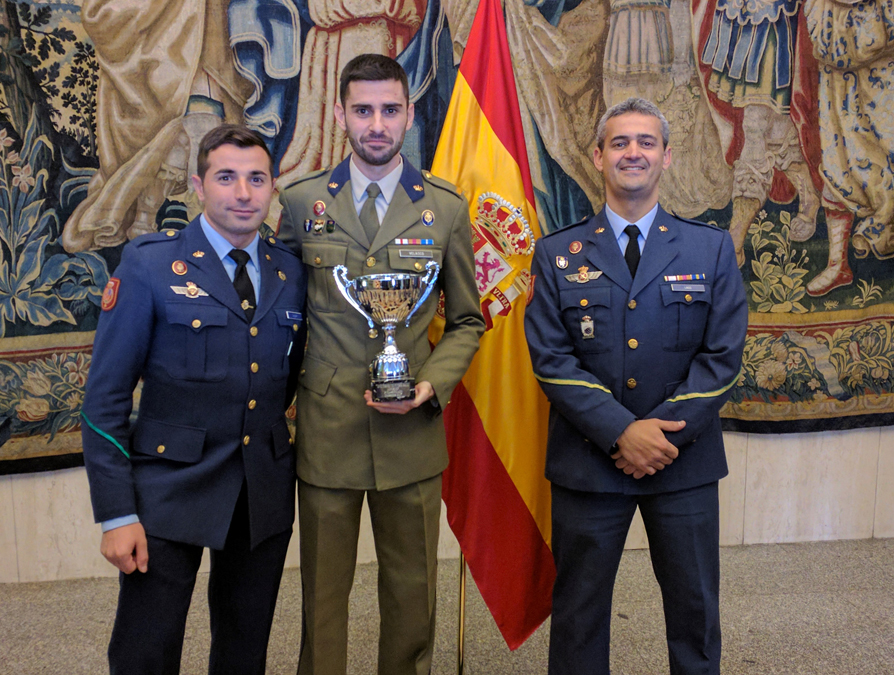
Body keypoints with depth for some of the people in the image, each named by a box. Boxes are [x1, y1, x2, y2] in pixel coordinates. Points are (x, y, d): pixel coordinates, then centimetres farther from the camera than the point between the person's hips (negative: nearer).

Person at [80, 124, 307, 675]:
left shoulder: (293, 272, 5)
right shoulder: (149, 264, -7)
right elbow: (106, 396, -8)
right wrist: (116, 513, -11)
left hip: (267, 496, 4)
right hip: (172, 489, -3)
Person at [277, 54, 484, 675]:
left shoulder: (447, 208, 4)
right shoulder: (301, 202, 3)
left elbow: (467, 321, 8)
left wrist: (433, 385, -8)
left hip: (412, 433, 1)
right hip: (325, 430, 0)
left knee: (413, 589, 13)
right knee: (323, 590, 11)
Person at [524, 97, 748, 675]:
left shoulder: (713, 249, 4)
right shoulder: (557, 254, 2)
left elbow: (723, 356, -2)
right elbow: (550, 358, -6)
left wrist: (667, 431, -13)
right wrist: (621, 432, -16)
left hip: (685, 462, 1)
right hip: (588, 463, 0)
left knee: (696, 610, 13)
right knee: (578, 611, 12)